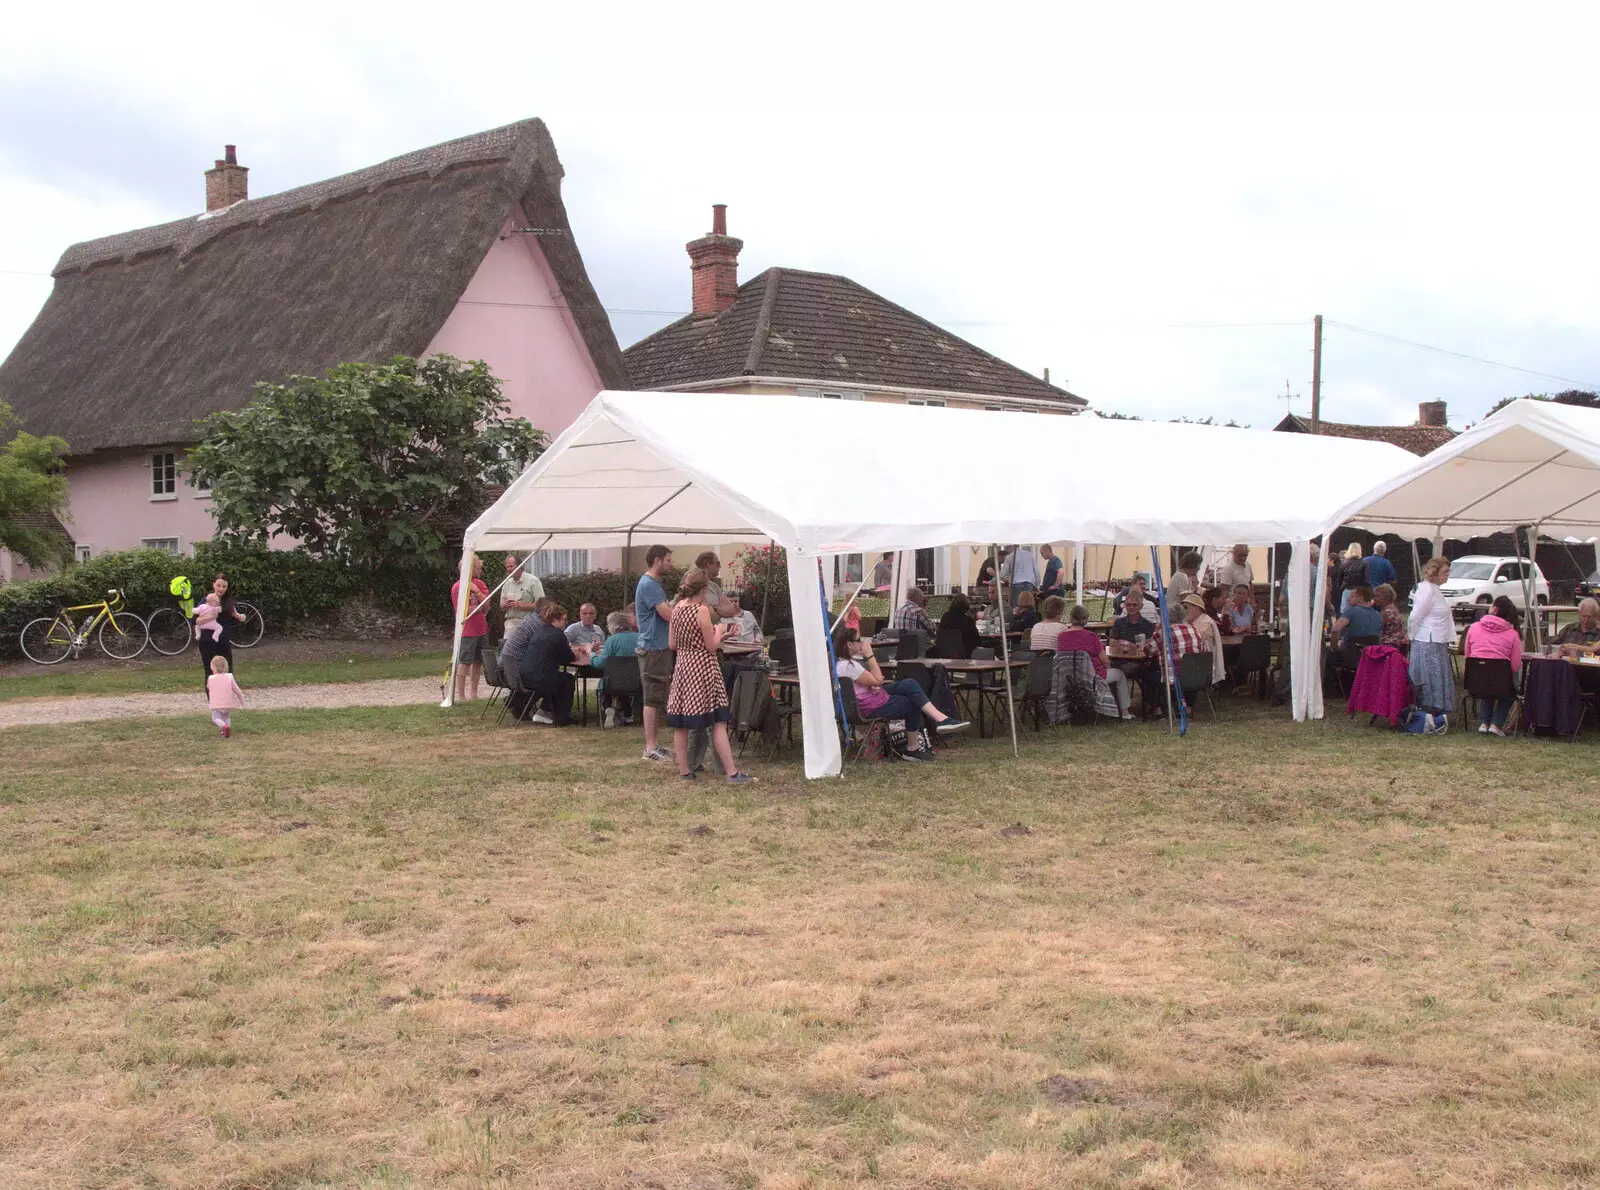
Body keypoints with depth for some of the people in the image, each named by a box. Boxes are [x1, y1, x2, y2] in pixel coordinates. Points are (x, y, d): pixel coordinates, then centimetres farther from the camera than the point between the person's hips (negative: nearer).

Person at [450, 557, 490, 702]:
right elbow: (462, 610, -15)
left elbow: (486, 602, 1)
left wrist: (476, 591, -14)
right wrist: (481, 607, -3)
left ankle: (474, 693, 17)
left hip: (481, 629, 6)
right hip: (467, 630, -6)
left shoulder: (479, 583, 10)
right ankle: (460, 695, -1)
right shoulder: (458, 587, -10)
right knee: (464, 662, -4)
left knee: (478, 662, 9)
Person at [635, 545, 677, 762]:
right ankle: (651, 748, -2)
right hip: (653, 649, -10)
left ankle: (655, 743, 20)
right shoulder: (648, 585, -17)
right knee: (653, 699, -6)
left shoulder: (654, 584, 17)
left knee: (661, 697, 14)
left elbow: (669, 612, 19)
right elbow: (669, 615, -22)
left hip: (661, 648, 10)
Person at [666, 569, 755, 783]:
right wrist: (718, 631, 6)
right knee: (718, 722, -5)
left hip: (682, 667, 7)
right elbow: (711, 646, -12)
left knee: (681, 723, 9)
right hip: (703, 668, -7)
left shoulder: (676, 610, 5)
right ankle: (732, 772, -6)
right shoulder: (702, 610, -14)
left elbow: (672, 644, 11)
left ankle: (684, 770, 13)